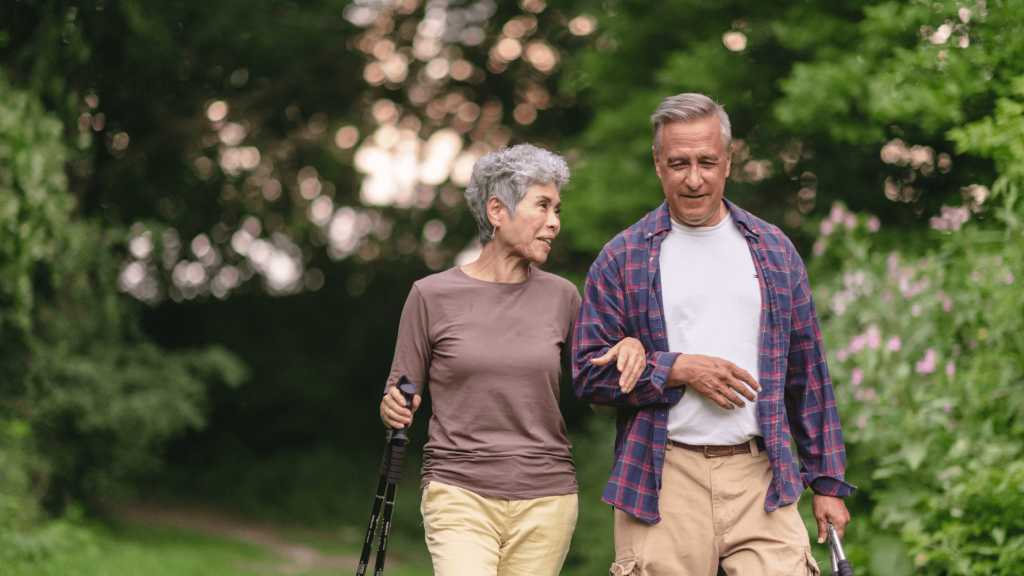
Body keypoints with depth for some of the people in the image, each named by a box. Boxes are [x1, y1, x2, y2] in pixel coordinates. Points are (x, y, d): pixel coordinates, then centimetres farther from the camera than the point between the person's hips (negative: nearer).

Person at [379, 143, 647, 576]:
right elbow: (400, 395, 7)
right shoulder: (432, 296, 0)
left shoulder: (561, 297, 7)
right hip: (460, 495, -3)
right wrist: (394, 409, -16)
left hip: (545, 499, 3)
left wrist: (629, 347, 0)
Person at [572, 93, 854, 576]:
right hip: (662, 482, -1)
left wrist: (828, 482, 10)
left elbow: (807, 376, 14)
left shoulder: (774, 251, 13)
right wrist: (679, 370, -11)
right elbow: (589, 373, 1)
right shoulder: (622, 259, 5)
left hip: (761, 480, 2)